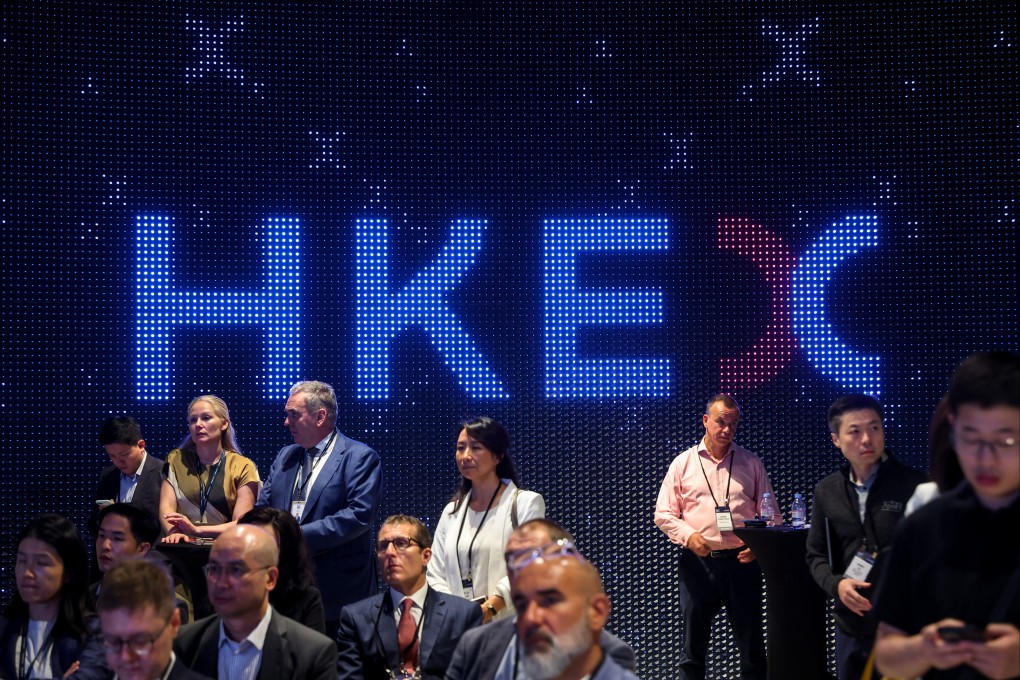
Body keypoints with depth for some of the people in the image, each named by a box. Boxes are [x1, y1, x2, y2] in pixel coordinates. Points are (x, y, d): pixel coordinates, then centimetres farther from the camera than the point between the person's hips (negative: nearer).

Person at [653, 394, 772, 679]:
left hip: (741, 561, 0)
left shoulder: (751, 463, 7)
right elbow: (663, 514, 4)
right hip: (698, 562, 0)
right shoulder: (683, 463, 5)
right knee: (693, 644, 5)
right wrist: (688, 536, -14)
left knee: (751, 642, 5)